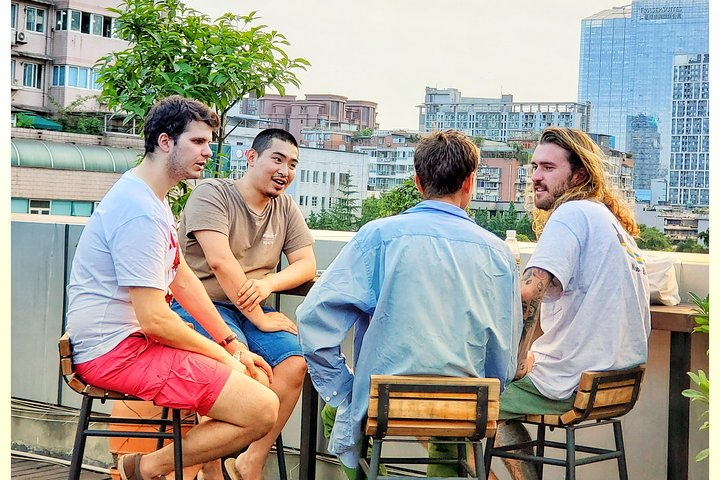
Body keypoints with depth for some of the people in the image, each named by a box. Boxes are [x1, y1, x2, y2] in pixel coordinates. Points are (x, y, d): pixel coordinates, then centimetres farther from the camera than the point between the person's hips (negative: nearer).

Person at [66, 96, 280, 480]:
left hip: (133, 339, 11)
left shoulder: (151, 199, 14)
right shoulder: (140, 211, -21)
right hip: (116, 350, -11)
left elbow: (183, 280, 18)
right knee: (261, 409, -19)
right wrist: (222, 355, -9)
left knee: (256, 377, 16)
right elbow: (156, 320, -23)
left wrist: (233, 345, 13)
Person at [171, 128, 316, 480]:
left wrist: (268, 283, -15)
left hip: (252, 309, 6)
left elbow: (307, 265, 7)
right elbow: (220, 260, -18)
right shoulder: (212, 194, -5)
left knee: (295, 363, -22)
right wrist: (259, 319, -18)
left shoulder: (285, 208, 14)